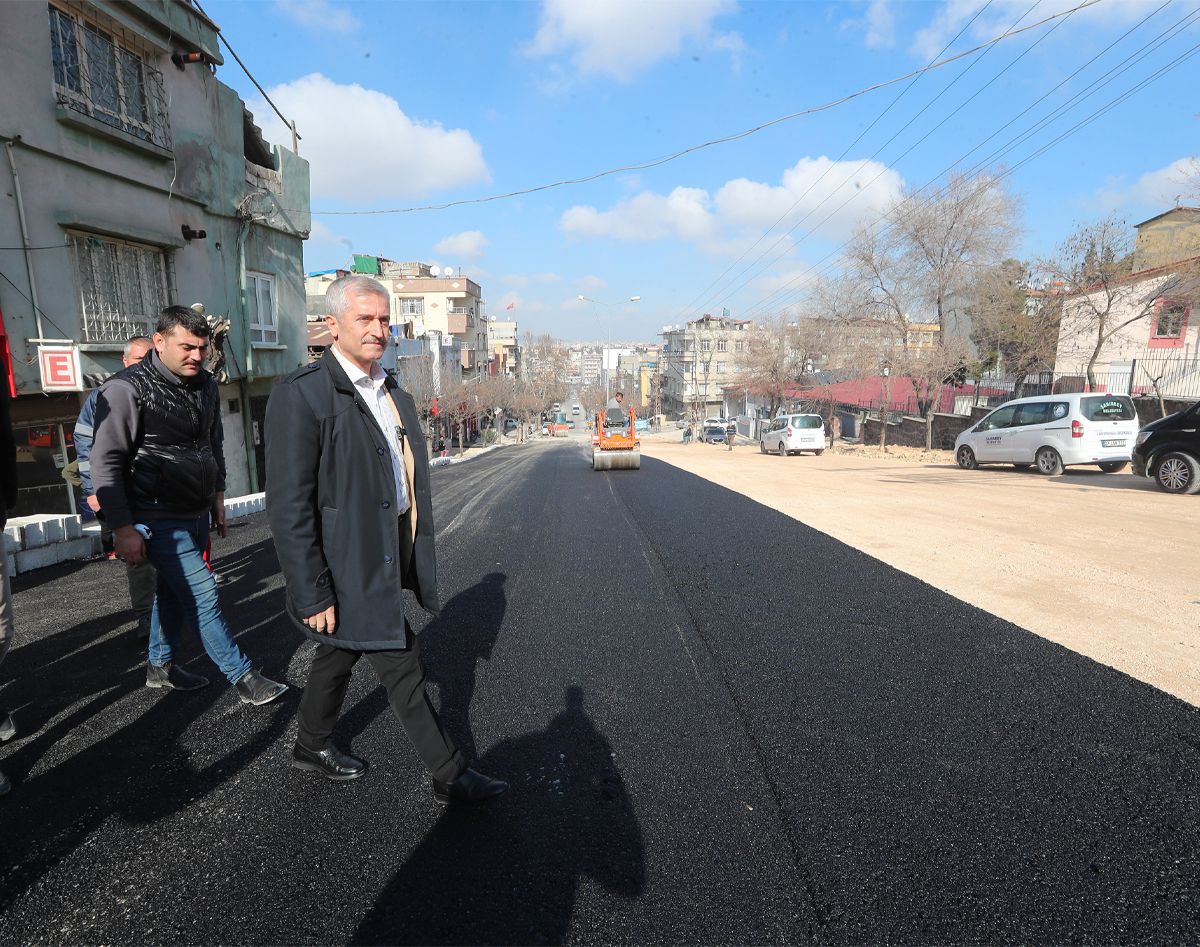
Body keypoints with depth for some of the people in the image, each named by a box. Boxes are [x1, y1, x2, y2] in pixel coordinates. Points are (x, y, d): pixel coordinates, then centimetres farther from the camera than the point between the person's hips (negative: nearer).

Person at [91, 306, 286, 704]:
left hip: (197, 514, 7)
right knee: (202, 595, -5)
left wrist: (218, 500, 19)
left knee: (175, 592, 19)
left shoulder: (206, 386, 7)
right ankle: (243, 678, 5)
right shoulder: (127, 389, -15)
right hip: (159, 518, -7)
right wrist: (123, 528, -16)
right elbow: (105, 462, -15)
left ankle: (160, 666, 38)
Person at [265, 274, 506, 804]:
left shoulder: (393, 393, 9)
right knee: (403, 671, 2)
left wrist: (417, 555, 14)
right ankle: (449, 777, 19)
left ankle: (311, 748, 46)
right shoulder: (302, 395, -18)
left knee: (340, 654, 24)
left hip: (386, 555, 8)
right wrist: (312, 595, -19)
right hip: (349, 567, -8)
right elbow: (288, 507, -19)